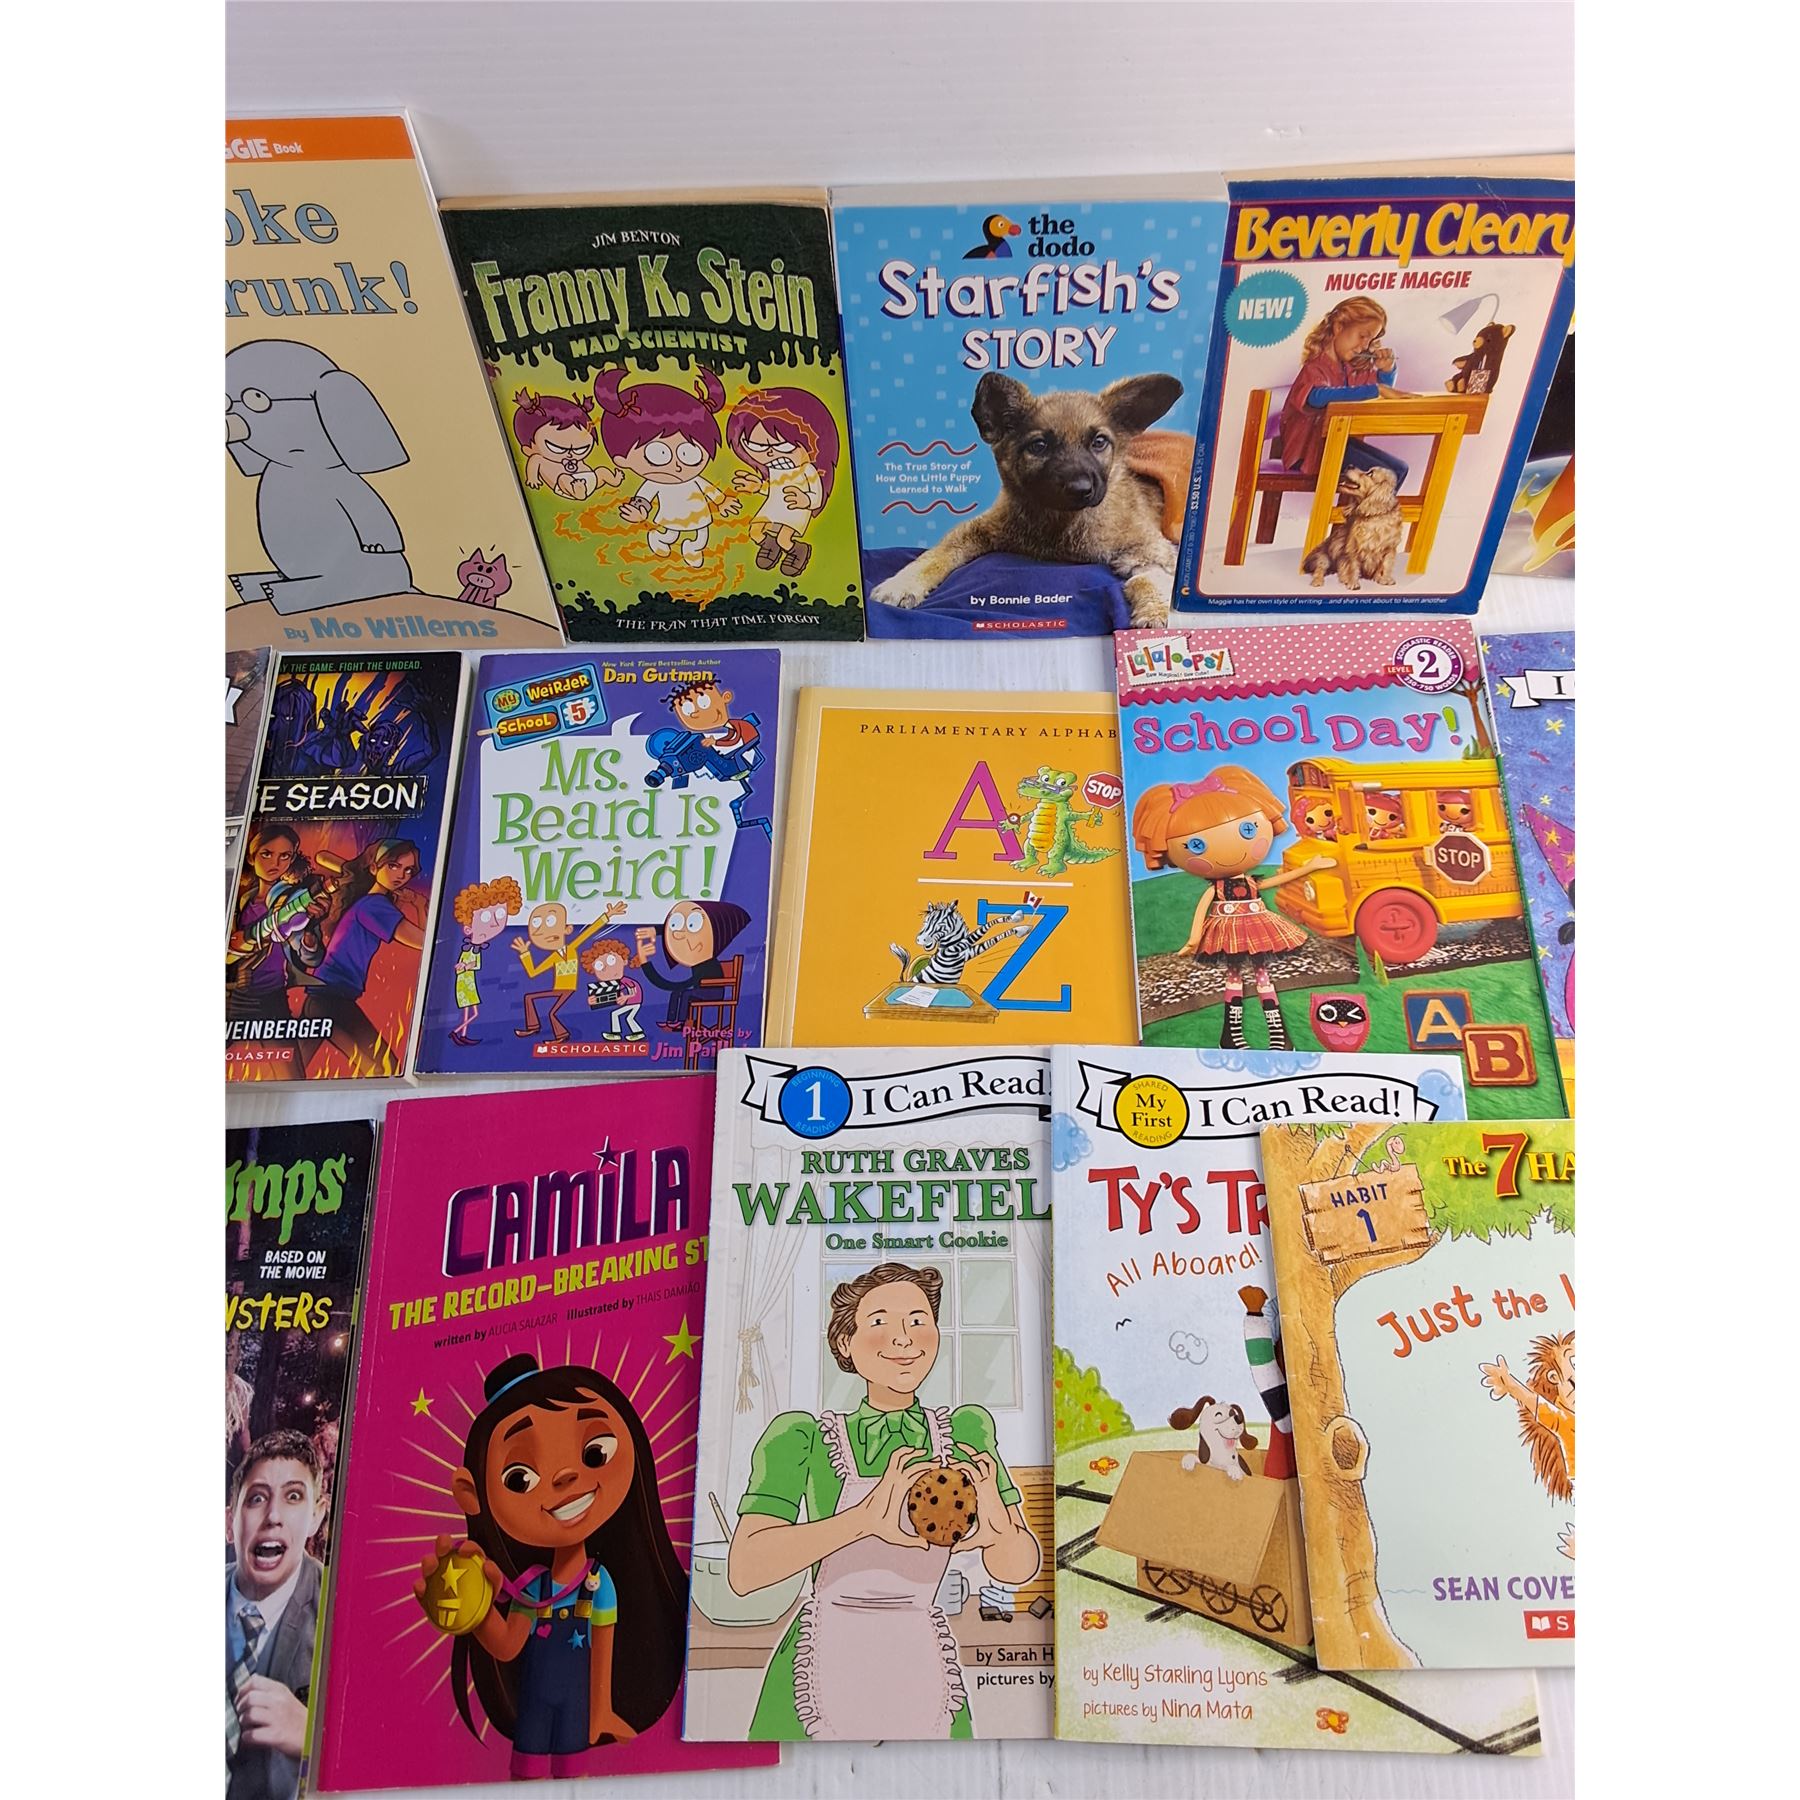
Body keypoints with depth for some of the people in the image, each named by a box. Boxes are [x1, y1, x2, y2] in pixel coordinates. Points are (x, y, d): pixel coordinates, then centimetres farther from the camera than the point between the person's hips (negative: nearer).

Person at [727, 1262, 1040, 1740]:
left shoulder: (966, 1430, 1)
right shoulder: (802, 1437, -8)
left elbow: (1019, 1568, -1)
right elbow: (744, 1569, -19)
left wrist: (997, 1530, -25)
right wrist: (866, 1518, -33)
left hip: (925, 1681, 3)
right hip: (823, 1677, -3)